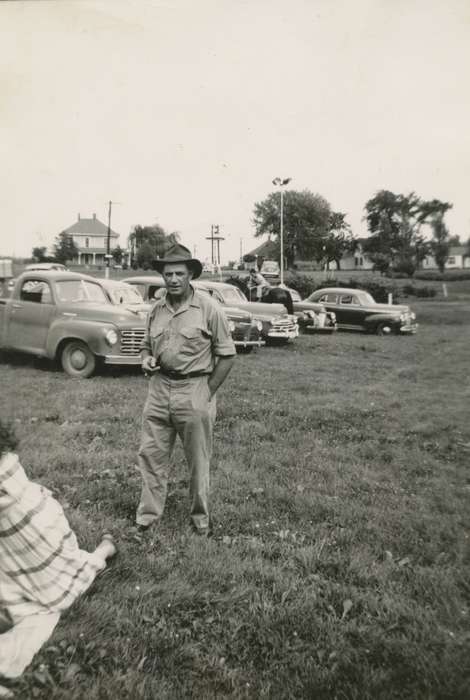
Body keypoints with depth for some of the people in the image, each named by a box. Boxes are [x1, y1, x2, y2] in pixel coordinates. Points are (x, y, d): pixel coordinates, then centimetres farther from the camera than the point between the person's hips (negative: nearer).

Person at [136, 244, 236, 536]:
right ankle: (148, 513, 26)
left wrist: (207, 393, -9)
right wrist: (147, 359, -2)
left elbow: (227, 355, -7)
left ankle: (200, 516, 29)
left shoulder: (209, 308, -10)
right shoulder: (157, 309, 7)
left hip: (195, 390, -4)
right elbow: (147, 344, 22)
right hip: (159, 389, 5)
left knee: (199, 460, 10)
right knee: (151, 454, 9)